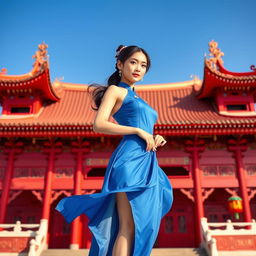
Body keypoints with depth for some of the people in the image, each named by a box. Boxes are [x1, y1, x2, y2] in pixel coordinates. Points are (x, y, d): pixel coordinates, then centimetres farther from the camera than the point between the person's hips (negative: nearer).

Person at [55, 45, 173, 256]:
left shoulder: (138, 99, 27)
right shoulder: (115, 90, 5)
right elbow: (99, 125, -10)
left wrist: (155, 139, 4)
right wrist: (139, 131, -11)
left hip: (148, 164, 8)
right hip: (130, 160, -8)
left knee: (143, 226, 7)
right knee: (128, 226, -11)